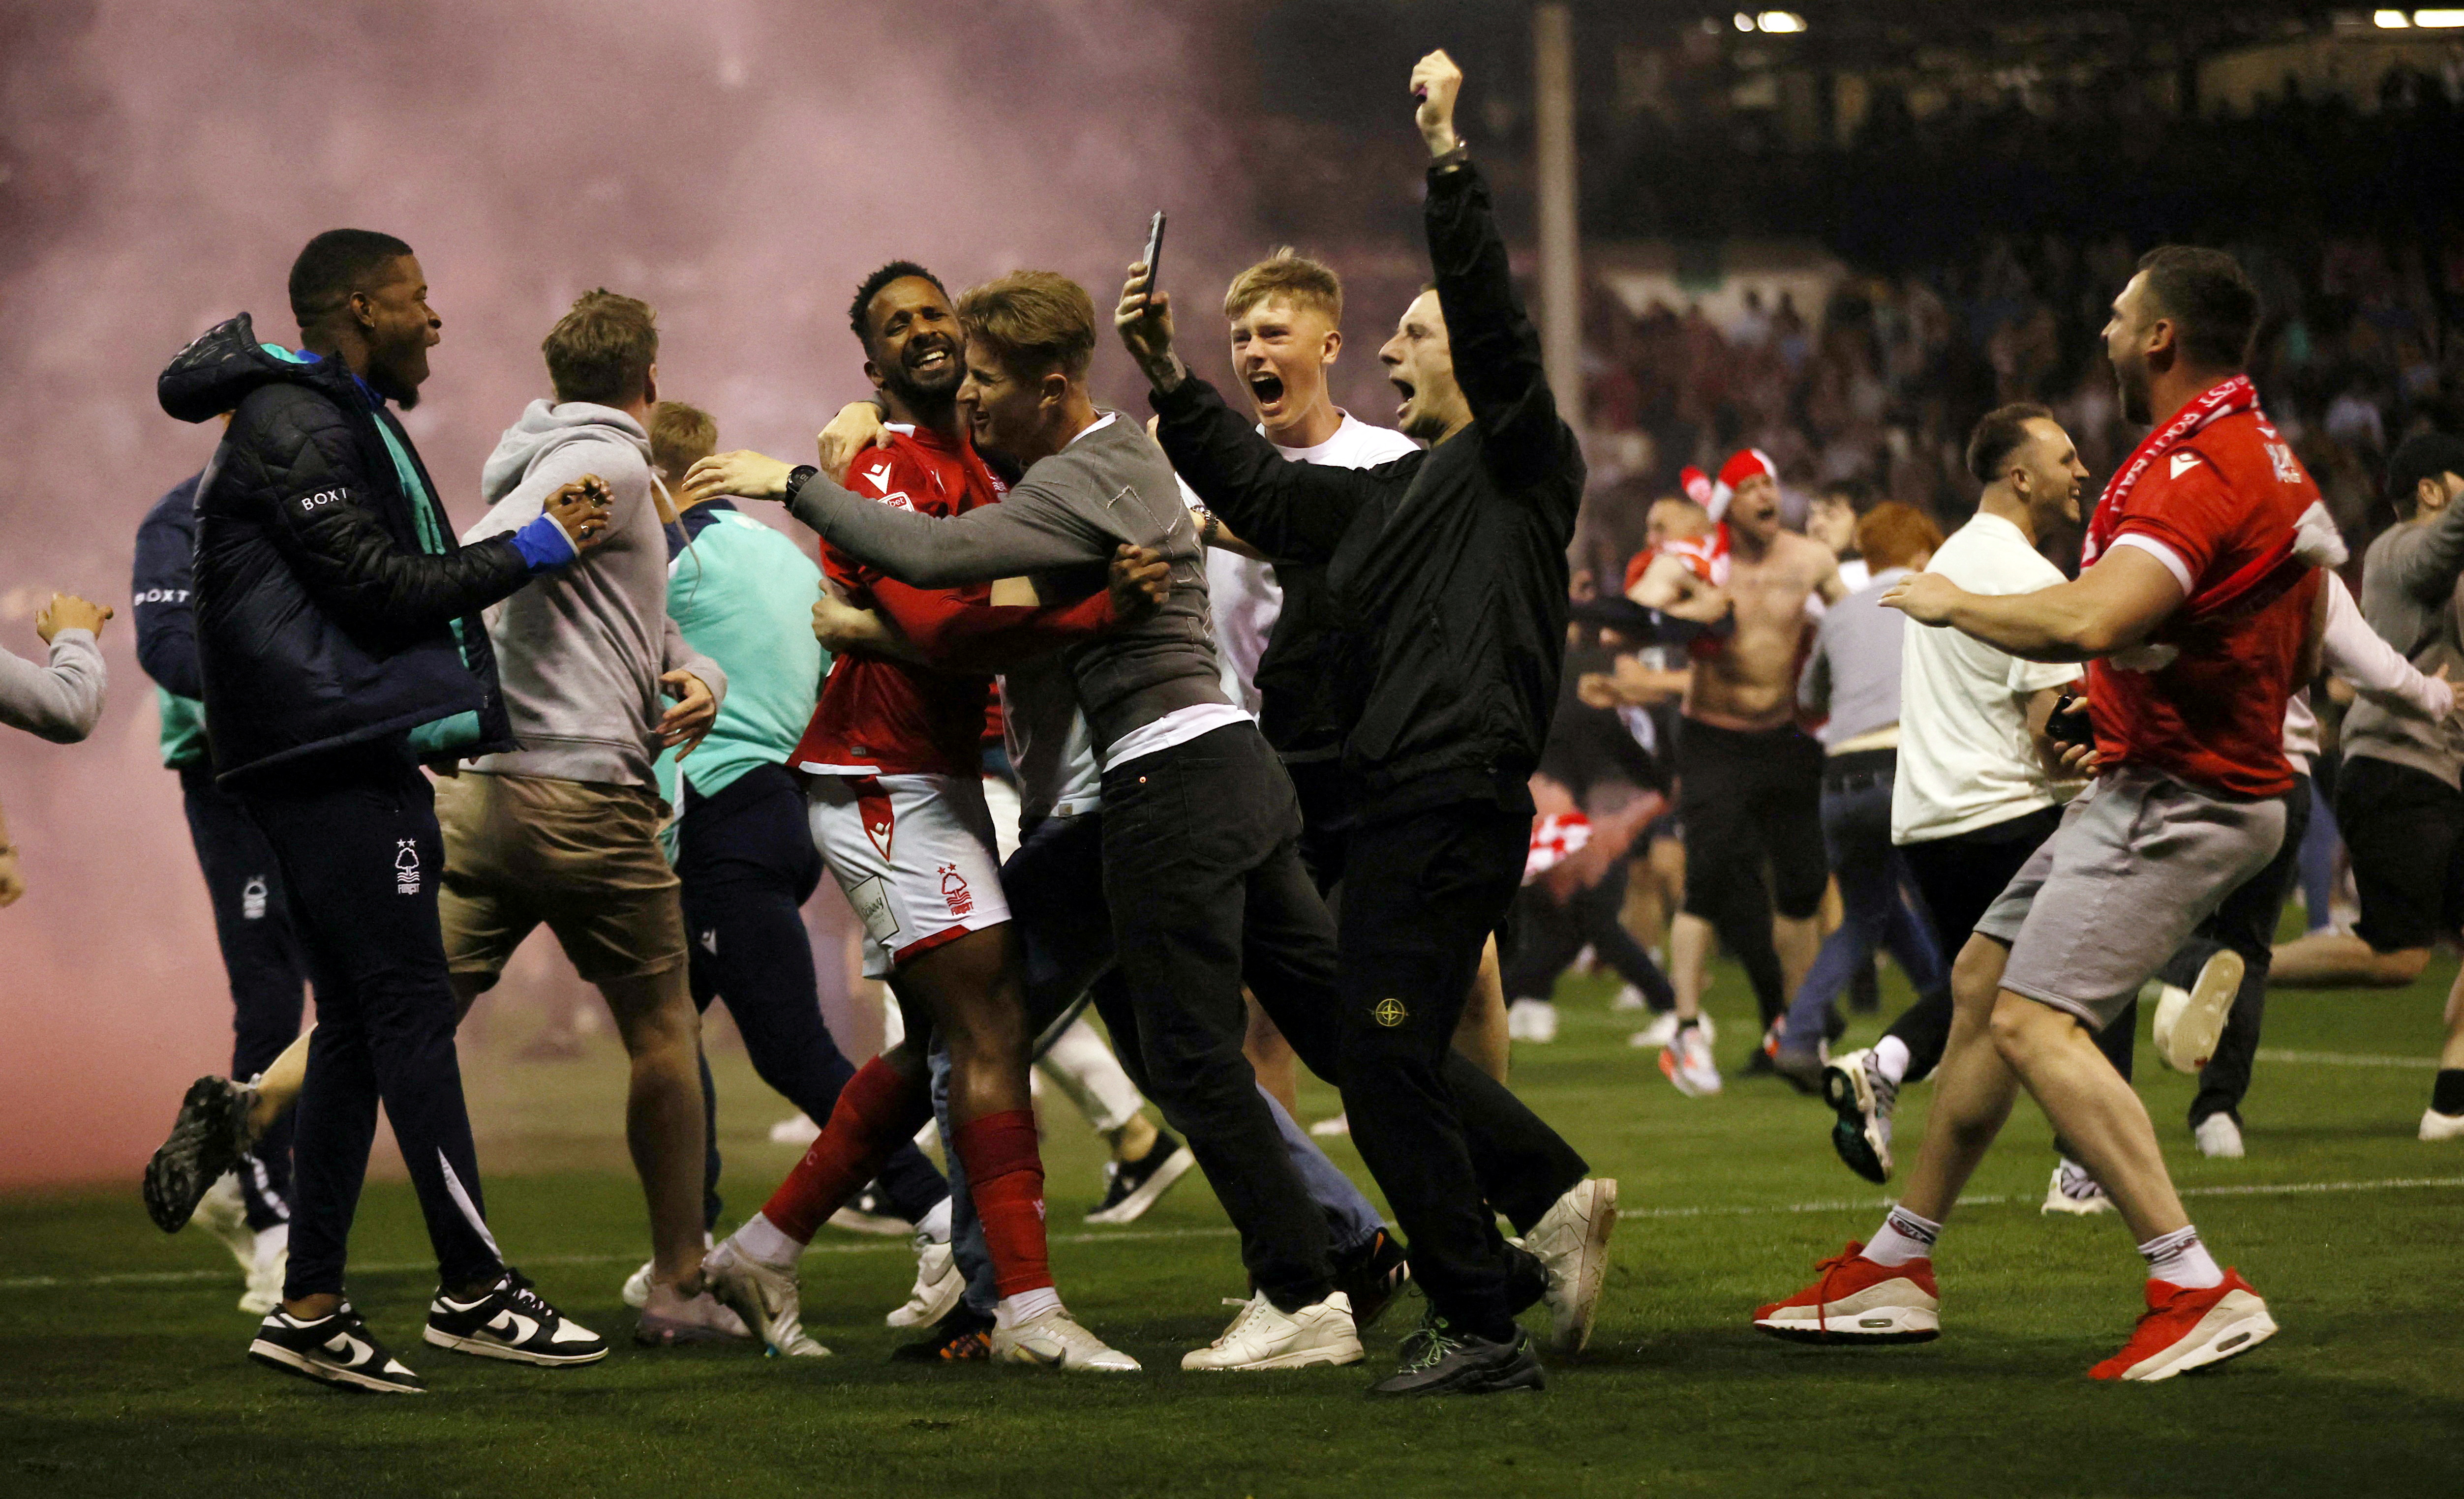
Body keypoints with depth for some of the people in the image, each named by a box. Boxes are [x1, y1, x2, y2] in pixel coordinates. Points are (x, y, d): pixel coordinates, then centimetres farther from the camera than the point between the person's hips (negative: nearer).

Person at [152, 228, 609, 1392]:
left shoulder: (341, 421, 23)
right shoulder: (295, 428, -11)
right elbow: (383, 587, -16)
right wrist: (535, 551, -8)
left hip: (353, 760, 11)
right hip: (336, 759, -11)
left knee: (361, 1022, 8)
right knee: (410, 1007, -9)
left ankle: (309, 1310, 8)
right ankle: (473, 1289, -8)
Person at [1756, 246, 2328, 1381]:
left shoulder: (2196, 472, -22)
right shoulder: (2267, 457, 12)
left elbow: (2088, 621, -35)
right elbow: (2300, 654, 21)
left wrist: (1956, 603, -17)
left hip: (2177, 801, -11)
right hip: (2144, 787, 11)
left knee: (2034, 1021, -18)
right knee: (1982, 980, 17)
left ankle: (2199, 1290, -21)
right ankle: (1898, 1267, 27)